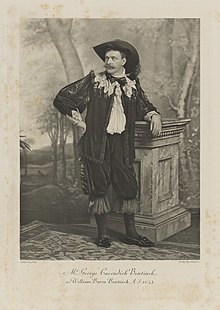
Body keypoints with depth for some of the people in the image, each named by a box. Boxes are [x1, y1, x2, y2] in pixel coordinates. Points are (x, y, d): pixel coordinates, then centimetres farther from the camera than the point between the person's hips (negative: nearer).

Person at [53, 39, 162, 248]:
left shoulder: (132, 84, 10)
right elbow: (62, 99, 4)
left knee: (128, 187, 3)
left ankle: (131, 233, 17)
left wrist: (153, 116, 4)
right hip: (96, 143, -2)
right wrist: (78, 120, -1)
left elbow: (144, 107, 25)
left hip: (122, 144, 3)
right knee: (98, 187, 2)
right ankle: (102, 234, 16)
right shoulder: (94, 81, 1)